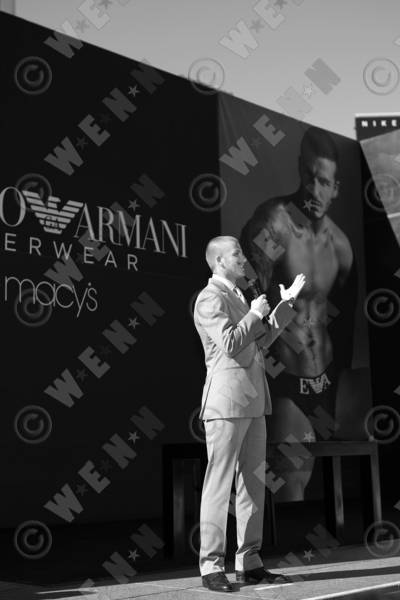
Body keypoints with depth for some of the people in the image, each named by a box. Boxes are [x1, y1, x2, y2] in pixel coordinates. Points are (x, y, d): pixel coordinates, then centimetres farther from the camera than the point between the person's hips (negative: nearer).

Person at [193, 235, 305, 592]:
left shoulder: (238, 297, 22)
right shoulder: (210, 298, -8)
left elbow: (260, 341, 26)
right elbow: (230, 343, -20)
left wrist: (285, 304, 22)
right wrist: (254, 313, -7)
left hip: (253, 402, 9)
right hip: (227, 401, -9)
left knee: (253, 482, 8)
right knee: (219, 482, -6)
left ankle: (249, 563, 14)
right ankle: (212, 566, -1)